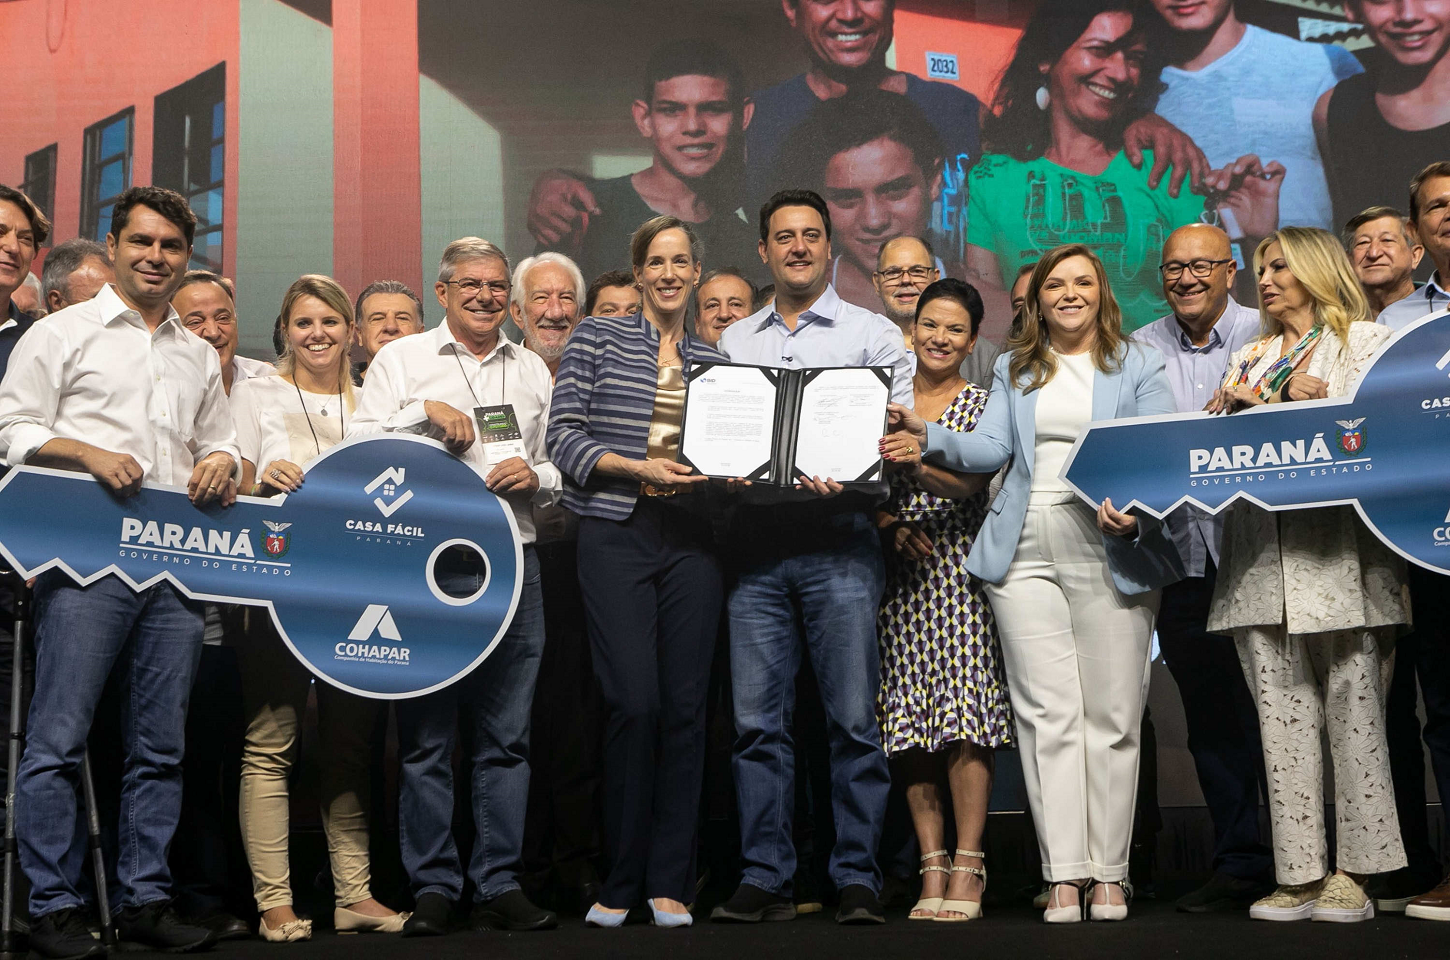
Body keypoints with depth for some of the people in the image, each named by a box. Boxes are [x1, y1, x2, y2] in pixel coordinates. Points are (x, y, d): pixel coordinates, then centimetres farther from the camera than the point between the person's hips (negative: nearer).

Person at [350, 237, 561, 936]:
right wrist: (425, 411, -12)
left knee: (506, 737, 3)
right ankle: (432, 888, 8)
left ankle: (499, 886, 10)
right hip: (426, 563, -3)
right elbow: (356, 447, -1)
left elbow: (559, 475, 20)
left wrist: (535, 477, -2)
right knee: (426, 735, 0)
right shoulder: (401, 359, 9)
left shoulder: (532, 371, 19)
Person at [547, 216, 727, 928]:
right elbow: (563, 435, -2)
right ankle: (622, 878, 5)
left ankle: (670, 881, 11)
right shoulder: (596, 339, 6)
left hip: (692, 540, 3)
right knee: (634, 701, -11)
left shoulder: (713, 360, 16)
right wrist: (638, 467, -13)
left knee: (685, 705, 1)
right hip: (617, 536, -3)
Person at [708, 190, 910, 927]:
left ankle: (858, 879, 5)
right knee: (757, 719, 2)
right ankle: (764, 879, 9)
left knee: (853, 717, -3)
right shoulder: (732, 343, 19)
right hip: (756, 539, 3)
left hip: (839, 539, -3)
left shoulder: (873, 334, 9)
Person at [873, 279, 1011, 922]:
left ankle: (966, 869, -8)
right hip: (898, 575, 3)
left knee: (964, 715, -11)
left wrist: (918, 467, -28)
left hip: (961, 568, -2)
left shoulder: (983, 403, 7)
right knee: (910, 720, -2)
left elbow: (971, 481, -9)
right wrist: (888, 520, -10)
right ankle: (932, 868, 3)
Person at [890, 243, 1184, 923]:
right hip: (1027, 552, 2)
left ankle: (1108, 872, 7)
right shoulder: (1014, 369, 19)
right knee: (1048, 712, -3)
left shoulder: (1139, 365, 11)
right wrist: (929, 439, -13)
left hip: (1111, 552, -1)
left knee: (1112, 713, -1)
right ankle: (1064, 873, -2)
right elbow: (991, 447, 6)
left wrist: (1136, 513, -19)